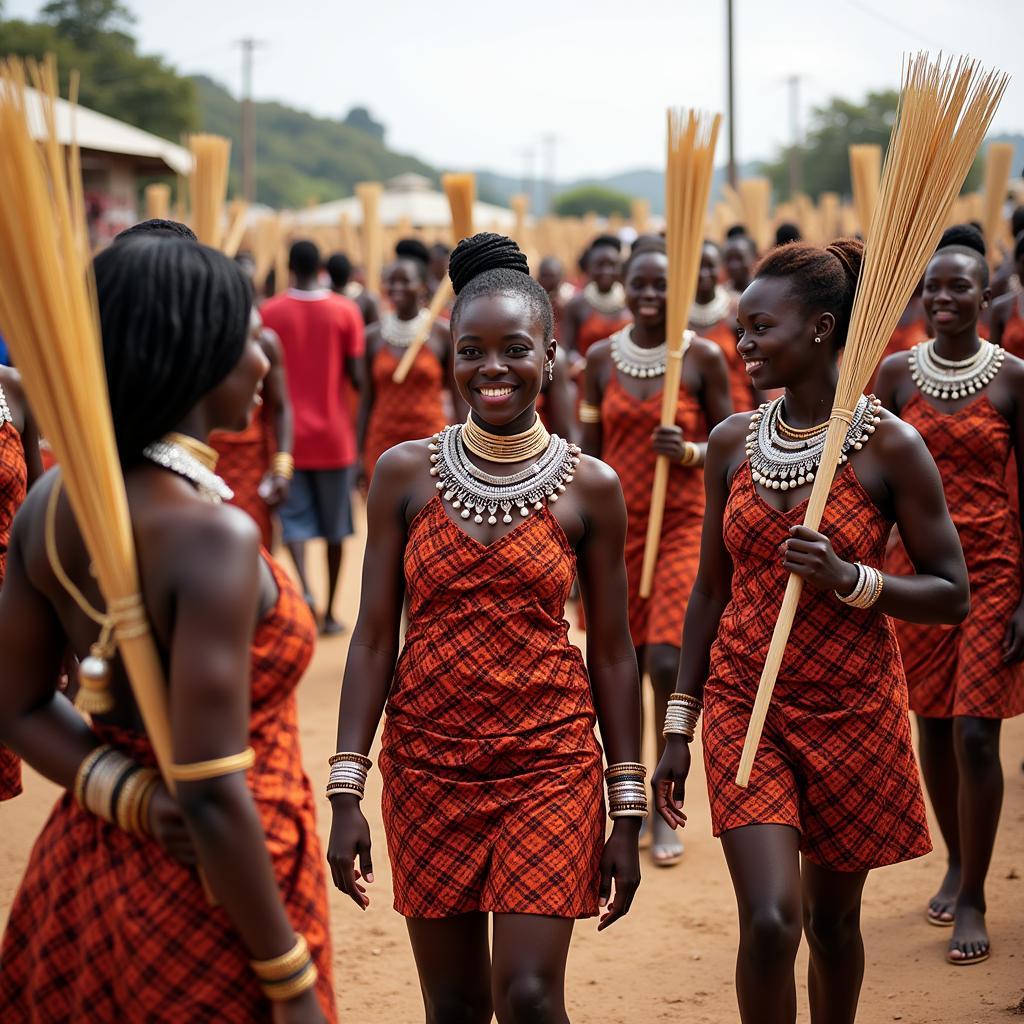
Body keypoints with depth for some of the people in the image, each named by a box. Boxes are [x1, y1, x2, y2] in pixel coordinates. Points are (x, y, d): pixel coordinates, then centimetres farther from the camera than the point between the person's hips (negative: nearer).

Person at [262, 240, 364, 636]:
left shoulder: (269, 312, -4)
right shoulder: (345, 311, -5)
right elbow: (356, 377, -7)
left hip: (289, 435, 0)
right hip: (334, 436, 0)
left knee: (295, 518, 4)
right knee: (335, 525, 11)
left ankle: (304, 588, -21)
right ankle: (329, 612, 16)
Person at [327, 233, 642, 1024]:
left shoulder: (590, 486, -2)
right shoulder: (405, 473, -1)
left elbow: (613, 653, 2)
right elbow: (374, 639, 1)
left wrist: (628, 811, 2)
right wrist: (346, 792, -4)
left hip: (550, 763, -1)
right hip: (427, 763, 1)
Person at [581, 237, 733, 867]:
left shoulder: (704, 357, -3)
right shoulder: (602, 358, 5)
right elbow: (589, 454, 9)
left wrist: (690, 452, -20)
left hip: (683, 526, -3)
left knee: (668, 664, -13)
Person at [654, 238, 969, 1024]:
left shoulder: (890, 446, -9)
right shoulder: (732, 441, 2)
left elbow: (953, 596, -7)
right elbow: (711, 588, 9)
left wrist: (848, 579, -23)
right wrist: (679, 726, 9)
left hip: (852, 710, -2)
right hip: (743, 703, 2)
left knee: (832, 914, 13)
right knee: (769, 921, -12)